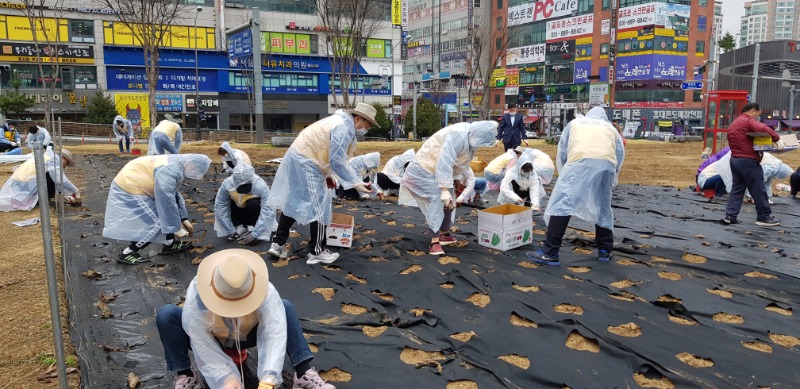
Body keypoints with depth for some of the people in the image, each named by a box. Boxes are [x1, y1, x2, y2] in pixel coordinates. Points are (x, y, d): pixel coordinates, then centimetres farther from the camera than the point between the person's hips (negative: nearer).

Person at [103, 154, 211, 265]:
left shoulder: (176, 166, 3)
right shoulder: (168, 172, -30)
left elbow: (175, 194, 14)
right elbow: (167, 202, -29)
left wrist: (184, 219, 14)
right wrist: (177, 228, -20)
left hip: (138, 186, 10)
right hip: (128, 191, -10)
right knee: (155, 224, -10)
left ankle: (169, 244, 22)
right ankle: (126, 254, 1)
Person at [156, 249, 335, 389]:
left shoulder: (265, 291, -33)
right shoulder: (196, 296, -36)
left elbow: (275, 334, -40)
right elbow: (204, 349, -33)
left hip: (245, 336, 1)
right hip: (210, 339, -1)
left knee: (286, 308, -24)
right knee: (166, 314, -29)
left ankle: (303, 373, -24)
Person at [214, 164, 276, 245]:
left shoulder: (261, 186, -36)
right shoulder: (227, 183, -29)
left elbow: (268, 212, -37)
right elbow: (220, 207, -22)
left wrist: (254, 234, -38)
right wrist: (231, 231, -22)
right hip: (239, 208, 3)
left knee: (253, 204, -34)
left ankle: (252, 228, -11)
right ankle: (240, 227, -7)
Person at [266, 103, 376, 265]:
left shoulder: (340, 122, 15)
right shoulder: (344, 127, -18)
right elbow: (337, 160, -23)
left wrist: (327, 175, 16)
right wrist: (356, 183, -22)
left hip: (297, 158, 11)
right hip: (306, 164, -11)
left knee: (293, 202, 17)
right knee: (319, 207, -3)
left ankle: (278, 244, 24)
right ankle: (317, 252, 6)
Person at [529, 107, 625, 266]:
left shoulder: (575, 123, 31)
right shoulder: (611, 128, 34)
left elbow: (562, 151, 25)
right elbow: (620, 155, 25)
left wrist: (564, 174, 34)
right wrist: (611, 182, 33)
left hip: (580, 161, -3)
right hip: (606, 164, 3)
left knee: (562, 204, -9)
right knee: (603, 207, 20)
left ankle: (550, 253, -17)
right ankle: (605, 250, 26)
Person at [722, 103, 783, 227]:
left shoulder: (733, 124, 18)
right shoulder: (748, 121, -11)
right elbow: (763, 129, -28)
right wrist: (777, 139, -21)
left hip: (734, 159, 9)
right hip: (748, 161, -9)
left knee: (737, 189, 12)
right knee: (759, 190, 1)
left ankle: (730, 215, 8)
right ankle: (764, 217, 9)